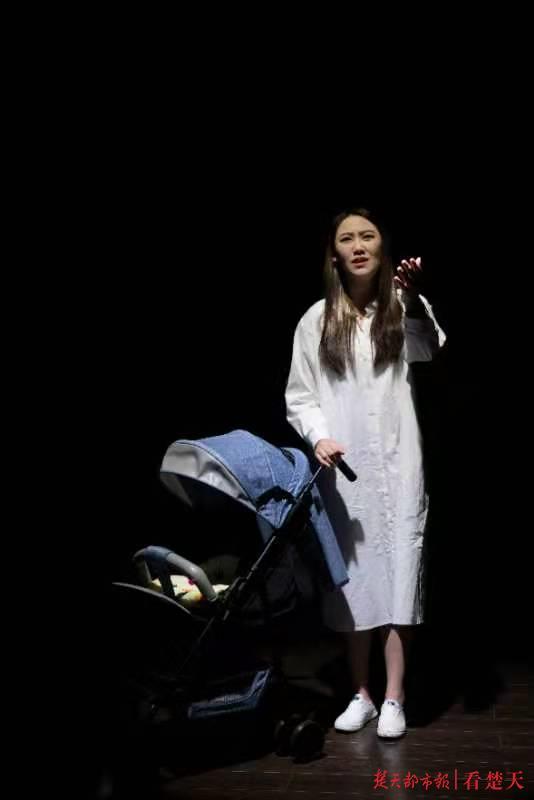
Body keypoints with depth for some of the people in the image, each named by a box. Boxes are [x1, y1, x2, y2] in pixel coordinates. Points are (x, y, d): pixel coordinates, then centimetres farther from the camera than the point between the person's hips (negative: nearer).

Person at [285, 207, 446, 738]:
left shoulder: (401, 309, 3)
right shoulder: (316, 320, 6)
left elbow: (430, 349, -20)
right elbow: (298, 396, 6)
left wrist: (416, 301, -39)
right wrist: (318, 437, -13)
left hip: (397, 466, -1)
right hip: (343, 468, 1)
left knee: (398, 577, 0)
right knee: (354, 579, 7)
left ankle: (393, 699, 12)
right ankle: (361, 694, 20)